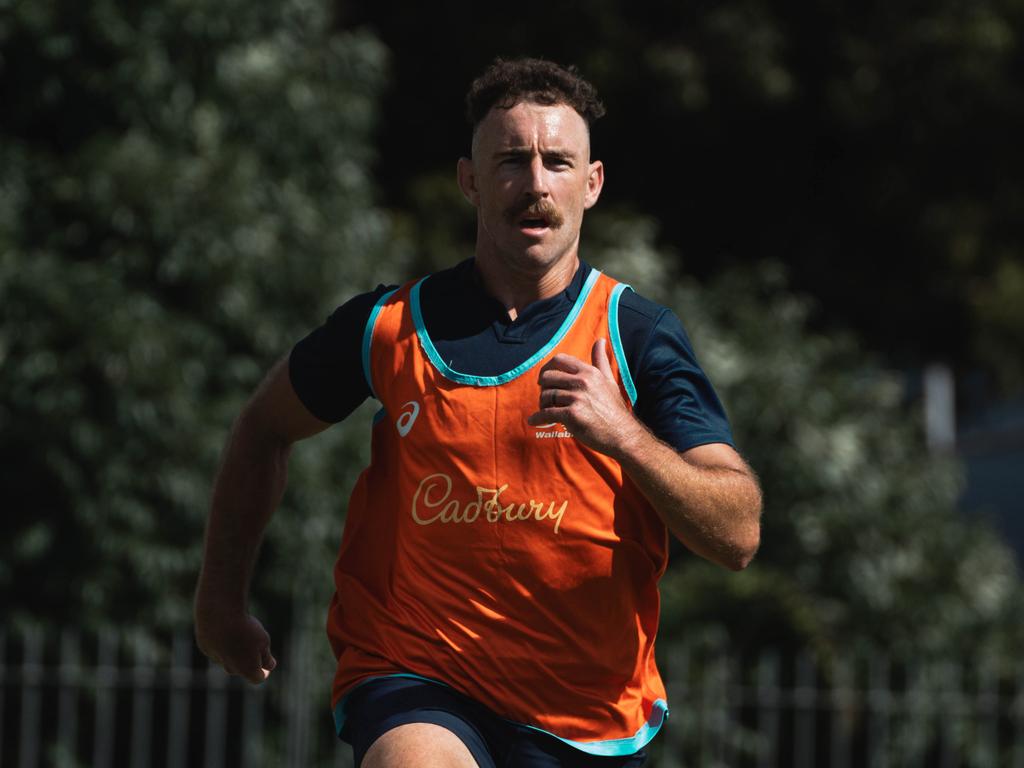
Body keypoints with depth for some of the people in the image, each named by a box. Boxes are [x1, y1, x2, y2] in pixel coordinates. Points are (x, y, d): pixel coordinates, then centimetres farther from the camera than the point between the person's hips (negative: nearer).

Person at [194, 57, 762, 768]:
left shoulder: (640, 336, -1)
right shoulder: (390, 324, 1)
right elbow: (264, 429, 20)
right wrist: (222, 599, 21)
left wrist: (623, 435, -25)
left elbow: (737, 535, -10)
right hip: (412, 684, -2)